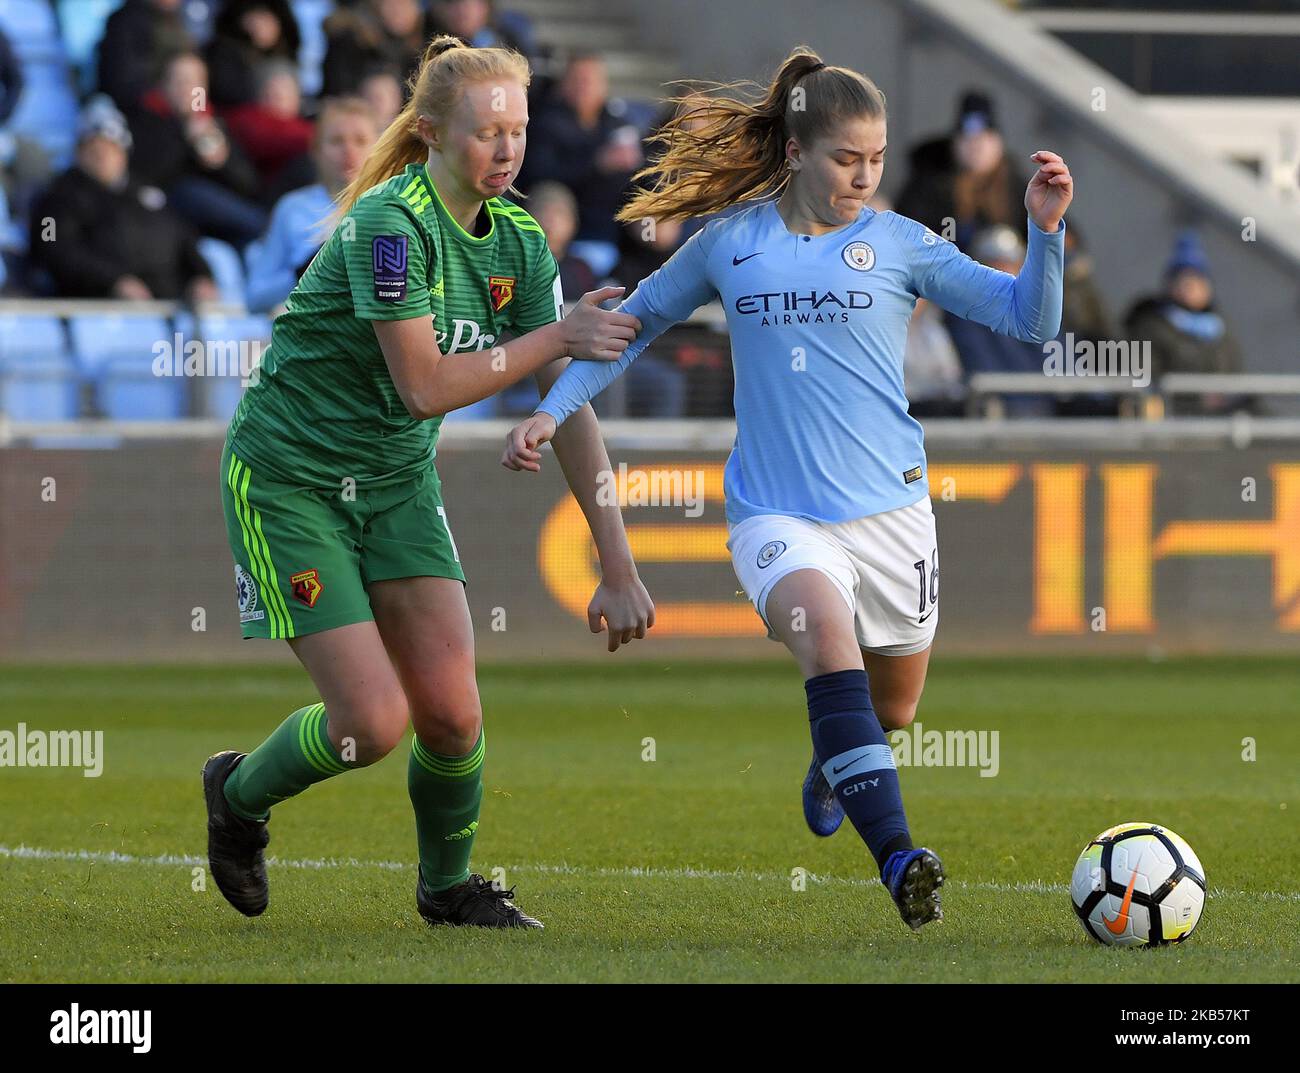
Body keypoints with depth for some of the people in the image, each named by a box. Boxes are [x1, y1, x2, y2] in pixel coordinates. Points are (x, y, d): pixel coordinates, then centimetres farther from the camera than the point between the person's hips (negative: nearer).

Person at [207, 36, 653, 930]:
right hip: (288, 479, -6)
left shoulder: (520, 242, -2)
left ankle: (448, 884, 22)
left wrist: (618, 566, -5)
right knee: (374, 722, -12)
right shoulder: (391, 224, -24)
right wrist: (556, 337, -23)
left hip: (397, 480, 6)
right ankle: (239, 795, 19)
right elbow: (426, 386, -26)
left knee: (453, 714, -5)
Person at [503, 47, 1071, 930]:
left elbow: (1030, 319, -2)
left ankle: (831, 767, 54)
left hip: (889, 509, 2)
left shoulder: (899, 243, 1)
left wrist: (1046, 230, -19)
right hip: (776, 514, -2)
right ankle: (898, 859, -42)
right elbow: (636, 322, 16)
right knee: (827, 627, -32)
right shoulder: (731, 244, 3)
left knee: (893, 712, 15)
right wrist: (554, 409, 8)